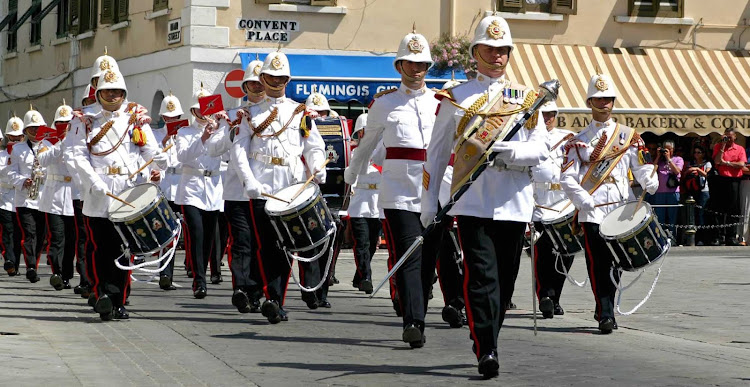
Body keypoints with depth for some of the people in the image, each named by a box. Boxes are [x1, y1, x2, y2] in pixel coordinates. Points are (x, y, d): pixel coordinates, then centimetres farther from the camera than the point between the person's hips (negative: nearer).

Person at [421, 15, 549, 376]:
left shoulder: (527, 97, 11)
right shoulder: (456, 98, 7)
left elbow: (541, 149, 3)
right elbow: (436, 152, 10)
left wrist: (512, 151, -18)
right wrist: (429, 201, 5)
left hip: (514, 203, 2)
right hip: (472, 201, -2)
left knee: (505, 280, 8)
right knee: (481, 276, -13)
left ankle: (486, 342, 26)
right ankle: (486, 351, -15)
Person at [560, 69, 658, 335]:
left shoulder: (629, 136, 12)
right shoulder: (578, 141, 8)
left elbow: (643, 169, 8)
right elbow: (567, 179, 0)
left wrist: (651, 184, -14)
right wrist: (585, 203, -14)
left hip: (622, 209, 2)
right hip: (592, 213, -2)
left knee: (615, 263, 5)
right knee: (598, 264, -8)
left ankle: (605, 309, 20)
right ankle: (605, 315, -6)